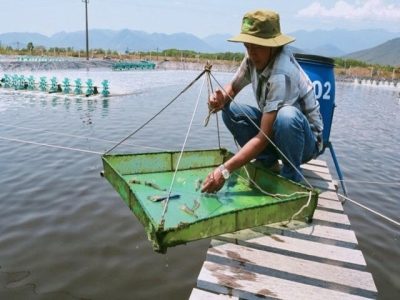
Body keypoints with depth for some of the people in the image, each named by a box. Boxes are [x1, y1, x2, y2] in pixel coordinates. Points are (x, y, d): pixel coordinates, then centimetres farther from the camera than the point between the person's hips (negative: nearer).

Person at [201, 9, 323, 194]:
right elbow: (233, 88, 6)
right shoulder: (254, 58, -10)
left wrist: (225, 170, -38)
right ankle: (268, 164, 0)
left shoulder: (282, 74, -32)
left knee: (286, 116, -40)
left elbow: (264, 137, -35)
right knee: (229, 110, -12)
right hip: (274, 128, 7)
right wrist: (221, 99, -20)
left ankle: (291, 178, -13)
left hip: (306, 140, -6)